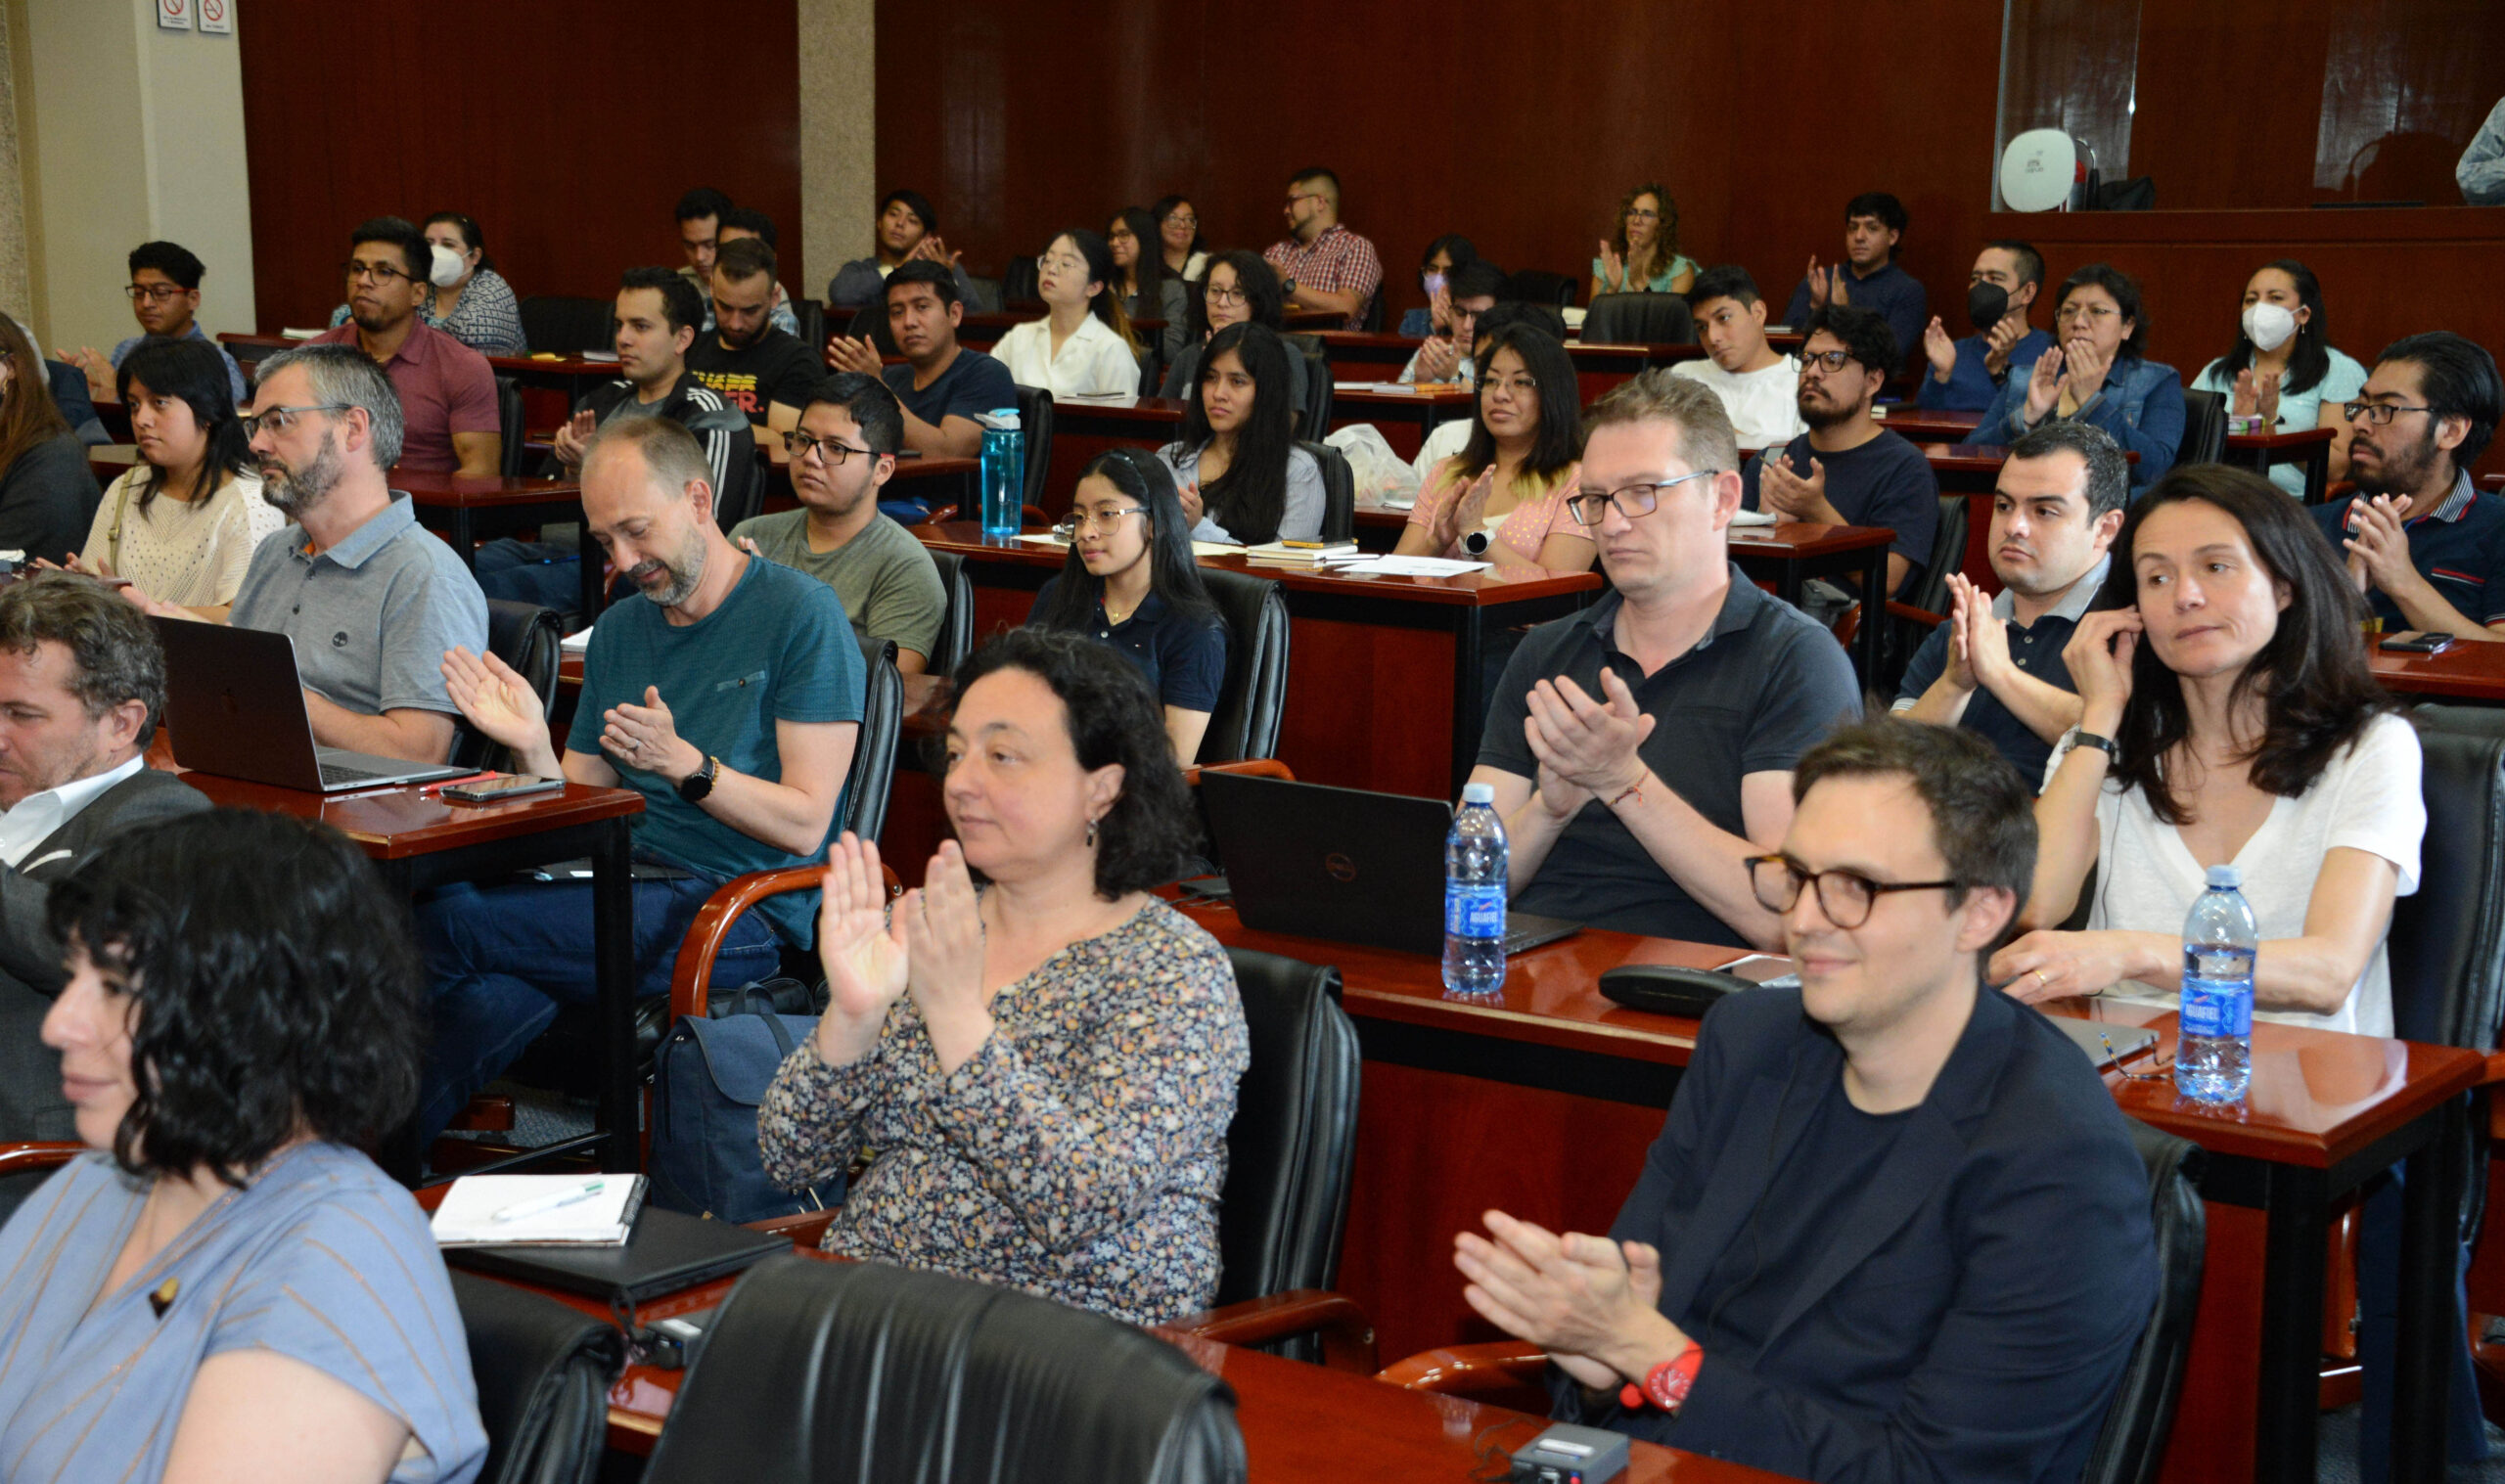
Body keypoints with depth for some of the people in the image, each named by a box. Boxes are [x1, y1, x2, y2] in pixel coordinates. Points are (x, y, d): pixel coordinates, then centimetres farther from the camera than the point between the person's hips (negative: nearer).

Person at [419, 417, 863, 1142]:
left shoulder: (801, 614, -1)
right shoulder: (618, 631, 19)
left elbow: (804, 825, -7)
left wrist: (682, 762, -19)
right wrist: (533, 748, -2)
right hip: (625, 889, 6)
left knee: (442, 921, -23)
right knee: (498, 998, -31)